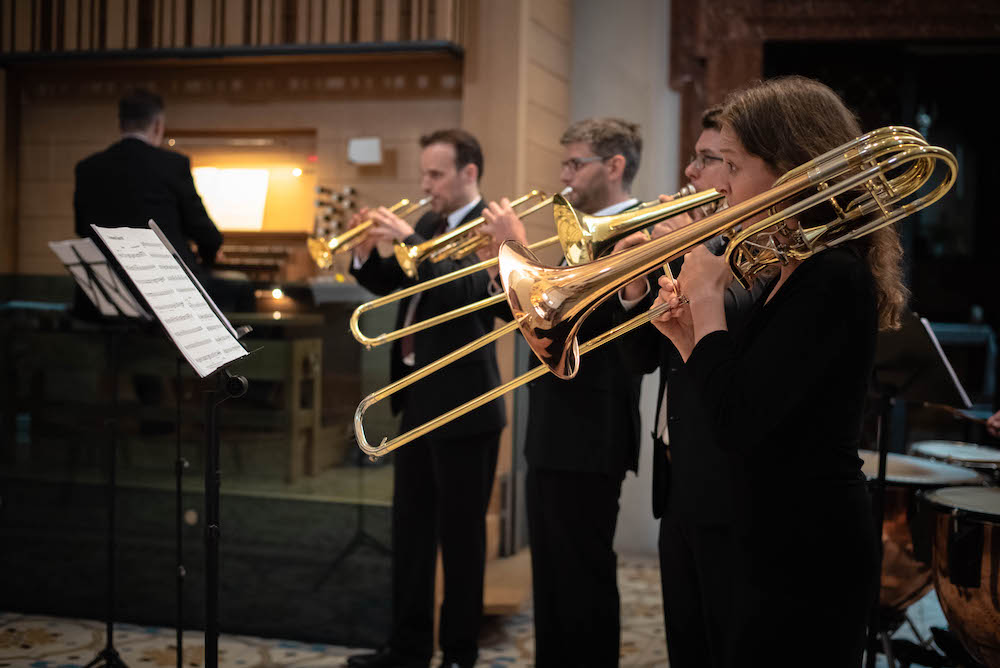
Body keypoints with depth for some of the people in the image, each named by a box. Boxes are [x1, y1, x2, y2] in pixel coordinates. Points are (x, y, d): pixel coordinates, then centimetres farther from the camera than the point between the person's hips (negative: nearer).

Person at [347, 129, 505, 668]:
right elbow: (386, 285, 15)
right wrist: (365, 252, -4)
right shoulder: (427, 224, 11)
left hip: (463, 401, -8)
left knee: (461, 532, 3)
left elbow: (464, 290, -27)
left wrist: (409, 240, -30)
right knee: (410, 526, 14)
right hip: (417, 396, 8)